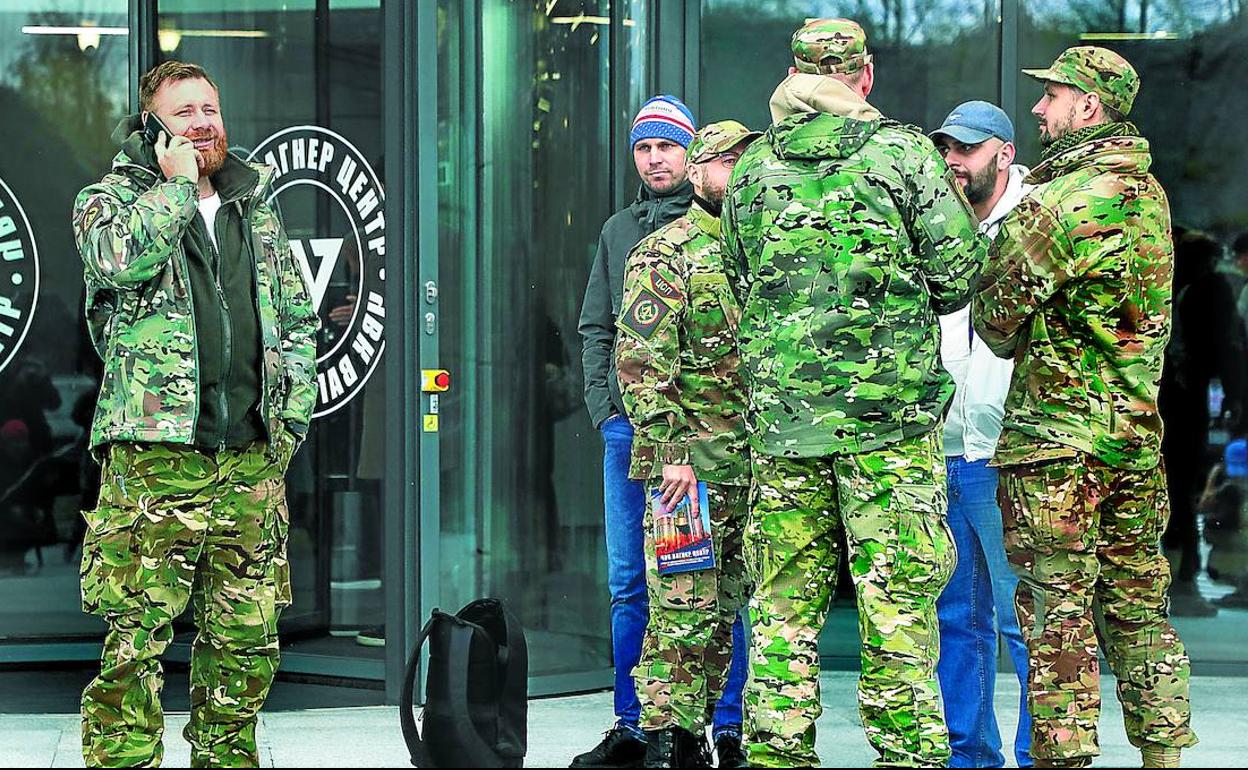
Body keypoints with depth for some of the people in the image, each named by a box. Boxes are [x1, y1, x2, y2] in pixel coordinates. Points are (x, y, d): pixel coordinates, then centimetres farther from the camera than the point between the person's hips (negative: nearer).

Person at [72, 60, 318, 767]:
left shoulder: (257, 205, 18)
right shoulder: (109, 198, 4)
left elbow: (297, 319, 22)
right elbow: (119, 260, -21)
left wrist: (292, 415, 11)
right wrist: (177, 184, -9)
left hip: (251, 462, 5)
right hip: (153, 460, -4)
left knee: (245, 641, 8)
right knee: (136, 641, -8)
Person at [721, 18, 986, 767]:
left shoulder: (753, 168, 8)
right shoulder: (905, 152, -3)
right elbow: (958, 278, -2)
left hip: (781, 415, 3)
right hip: (891, 410, -3)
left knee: (784, 602, 8)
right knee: (897, 598, 0)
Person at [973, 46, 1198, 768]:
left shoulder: (1061, 201, -16)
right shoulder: (1149, 192, 9)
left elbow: (995, 313, -11)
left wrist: (1014, 340, 11)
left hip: (1056, 432, -7)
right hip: (1139, 429, 7)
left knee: (1056, 605, -2)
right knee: (1136, 600, 13)